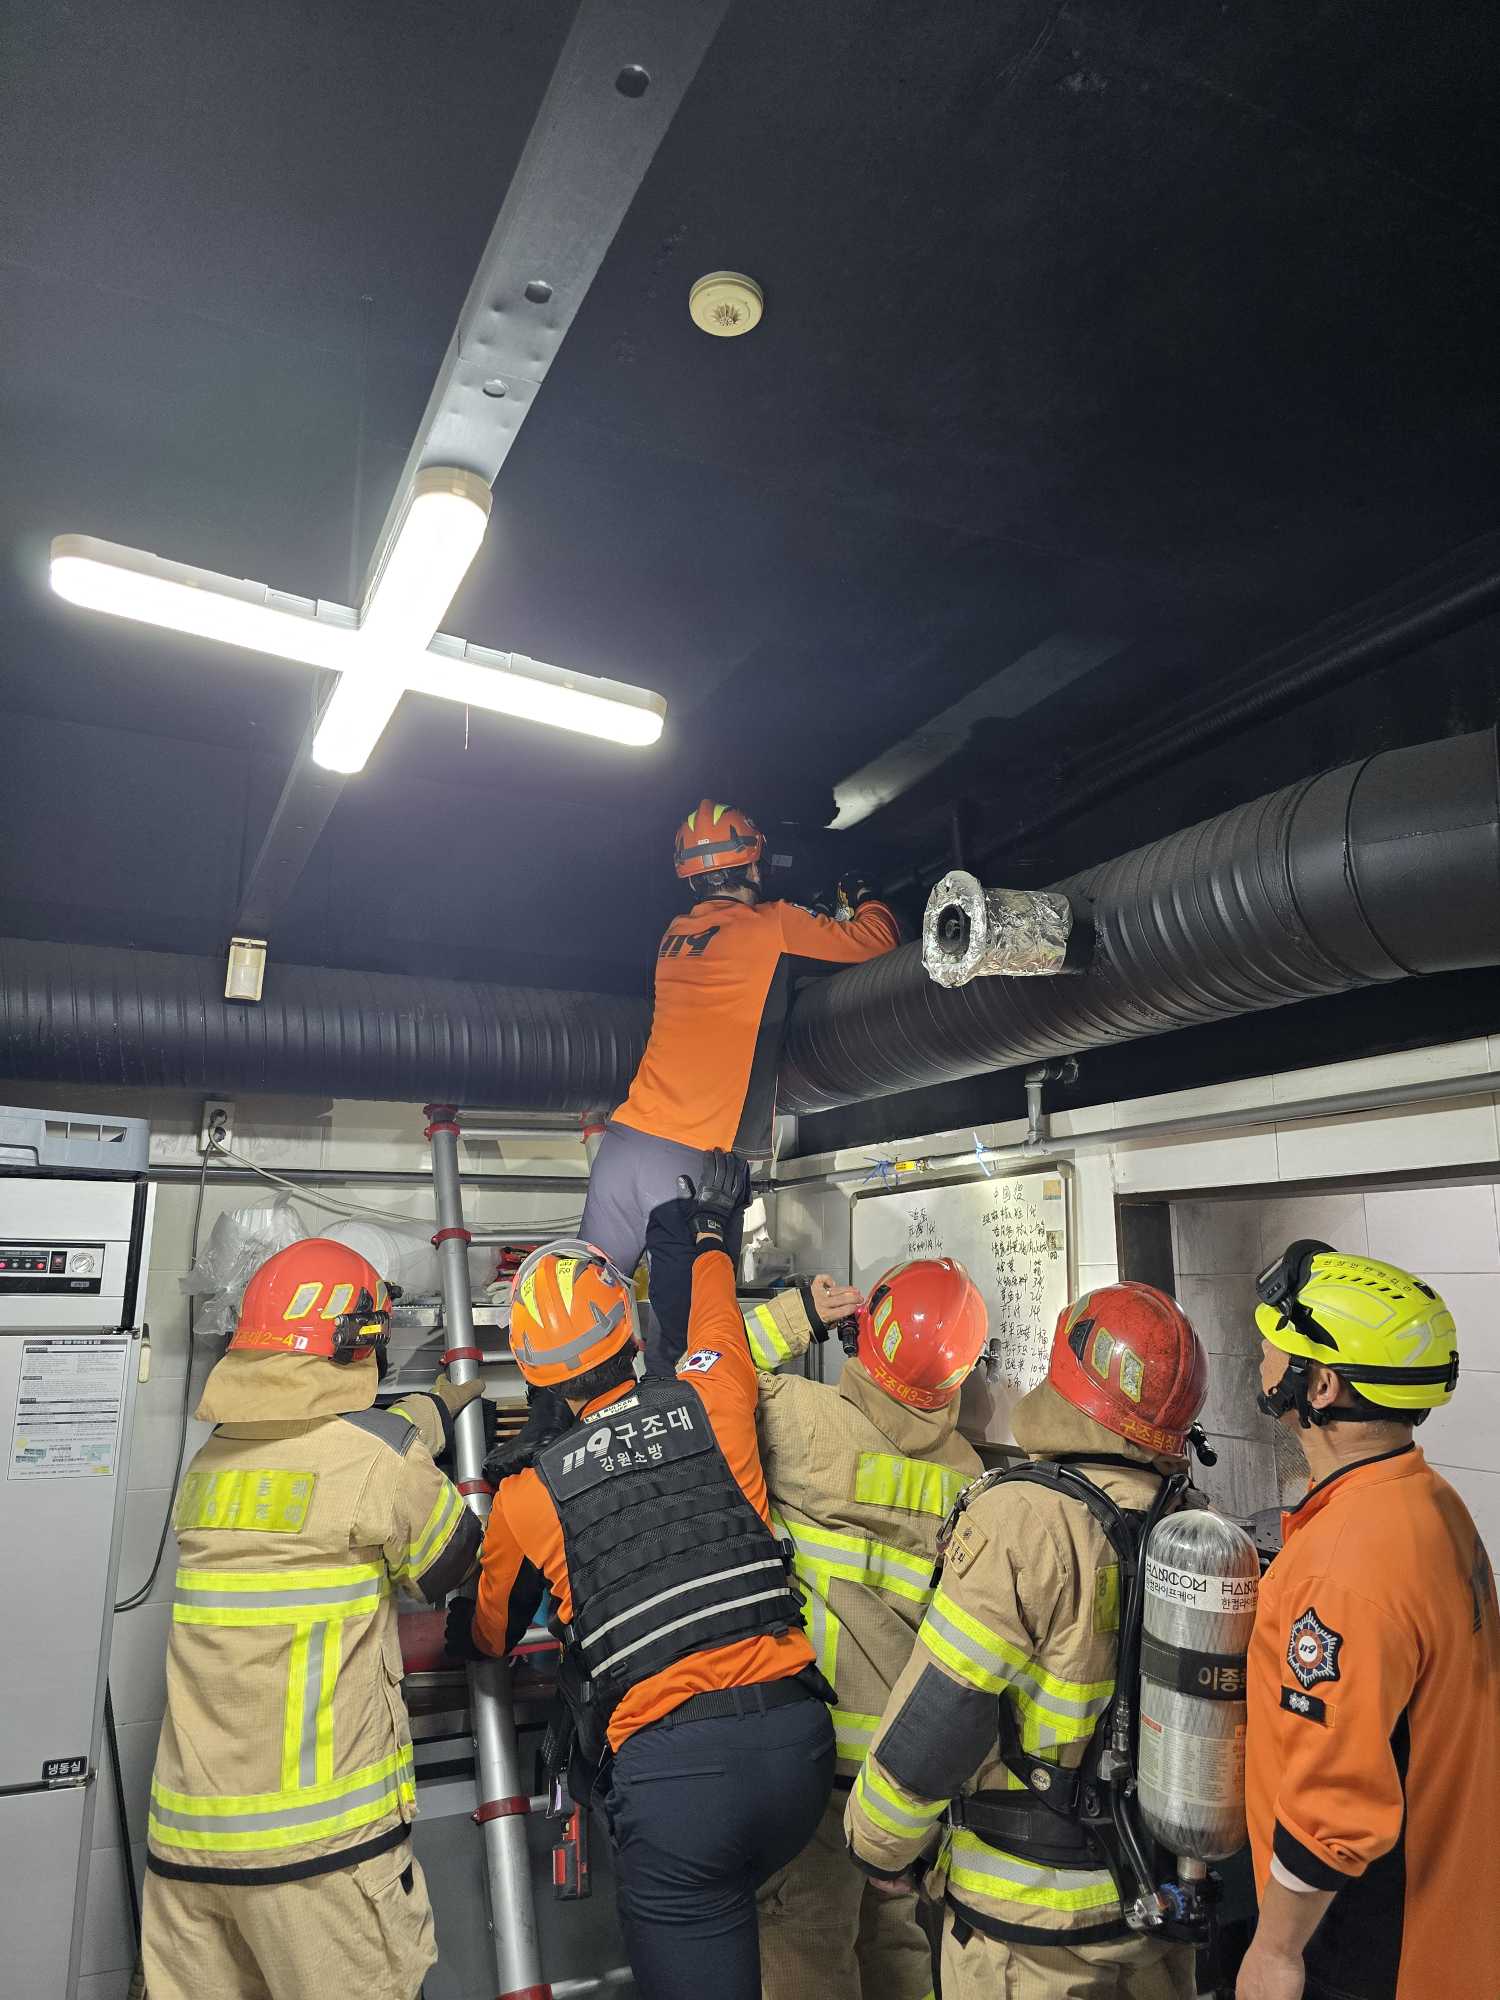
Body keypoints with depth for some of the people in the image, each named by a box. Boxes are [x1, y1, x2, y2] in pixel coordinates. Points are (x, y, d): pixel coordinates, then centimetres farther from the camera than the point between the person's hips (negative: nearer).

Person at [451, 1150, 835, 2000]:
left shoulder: (527, 1496, 0)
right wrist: (711, 1228, 44)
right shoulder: (711, 1399, 0)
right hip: (794, 1738, 3)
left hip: (670, 1776, -2)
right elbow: (717, 1320, 25)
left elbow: (488, 1638, 20)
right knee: (727, 1902, 31)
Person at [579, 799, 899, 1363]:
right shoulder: (773, 925, -3)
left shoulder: (676, 934, 15)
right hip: (695, 1161, -6)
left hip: (624, 1141, 6)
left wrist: (810, 922, 32)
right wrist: (864, 898, 22)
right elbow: (878, 939, 2)